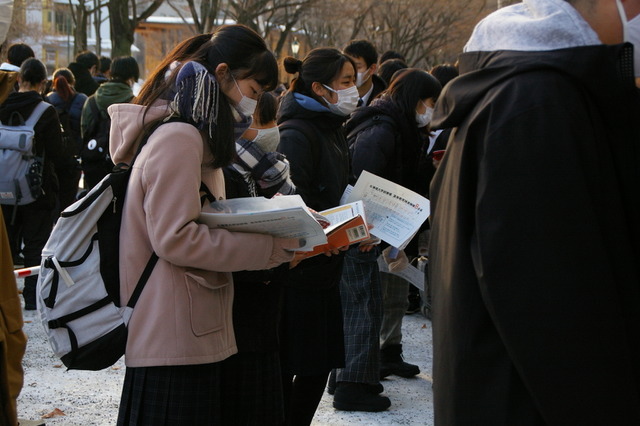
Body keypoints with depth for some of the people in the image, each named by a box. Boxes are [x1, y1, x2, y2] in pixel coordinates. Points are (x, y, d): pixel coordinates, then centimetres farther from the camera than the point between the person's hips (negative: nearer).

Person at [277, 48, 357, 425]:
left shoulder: (332, 130, 15)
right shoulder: (297, 135, -15)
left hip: (323, 271, 10)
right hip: (296, 274, -9)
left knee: (318, 368, 14)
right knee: (285, 371, -2)